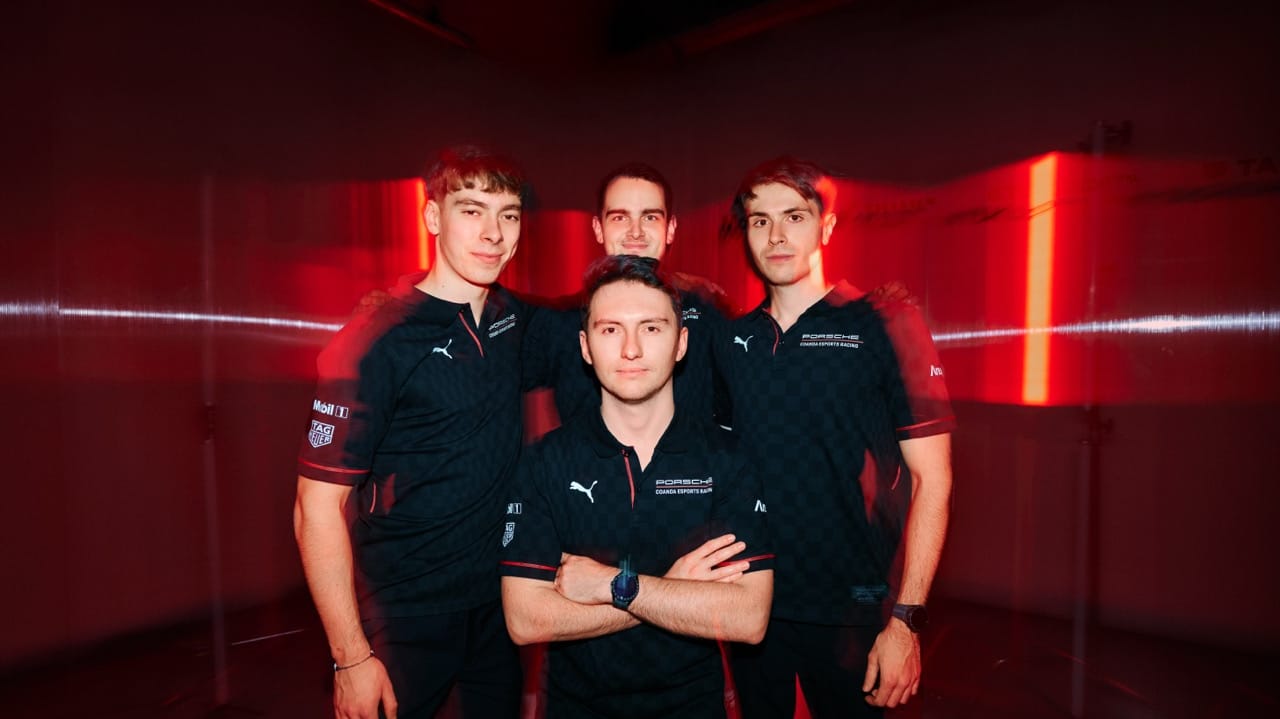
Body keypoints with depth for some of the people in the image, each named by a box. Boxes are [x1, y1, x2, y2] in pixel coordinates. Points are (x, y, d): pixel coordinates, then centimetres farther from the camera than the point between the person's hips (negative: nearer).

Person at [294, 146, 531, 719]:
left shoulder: (513, 318, -2)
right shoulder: (373, 345, -19)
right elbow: (318, 507, -16)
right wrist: (351, 658, -14)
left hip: (500, 601, 6)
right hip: (407, 621, -5)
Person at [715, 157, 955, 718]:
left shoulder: (885, 324, -9)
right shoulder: (730, 340, 2)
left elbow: (932, 478, -9)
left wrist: (906, 619, -12)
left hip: (850, 610, -3)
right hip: (750, 602, 4)